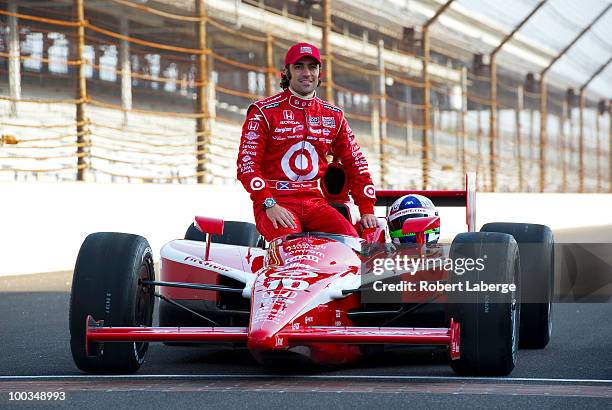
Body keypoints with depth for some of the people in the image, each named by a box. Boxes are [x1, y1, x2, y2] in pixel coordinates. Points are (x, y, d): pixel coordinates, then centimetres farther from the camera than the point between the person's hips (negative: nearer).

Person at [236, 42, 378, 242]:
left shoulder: (334, 116, 15)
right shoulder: (264, 111, 2)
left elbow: (355, 164, 19)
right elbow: (247, 162, -5)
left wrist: (367, 210, 8)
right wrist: (269, 204, -18)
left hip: (315, 202, 4)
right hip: (275, 201, -4)